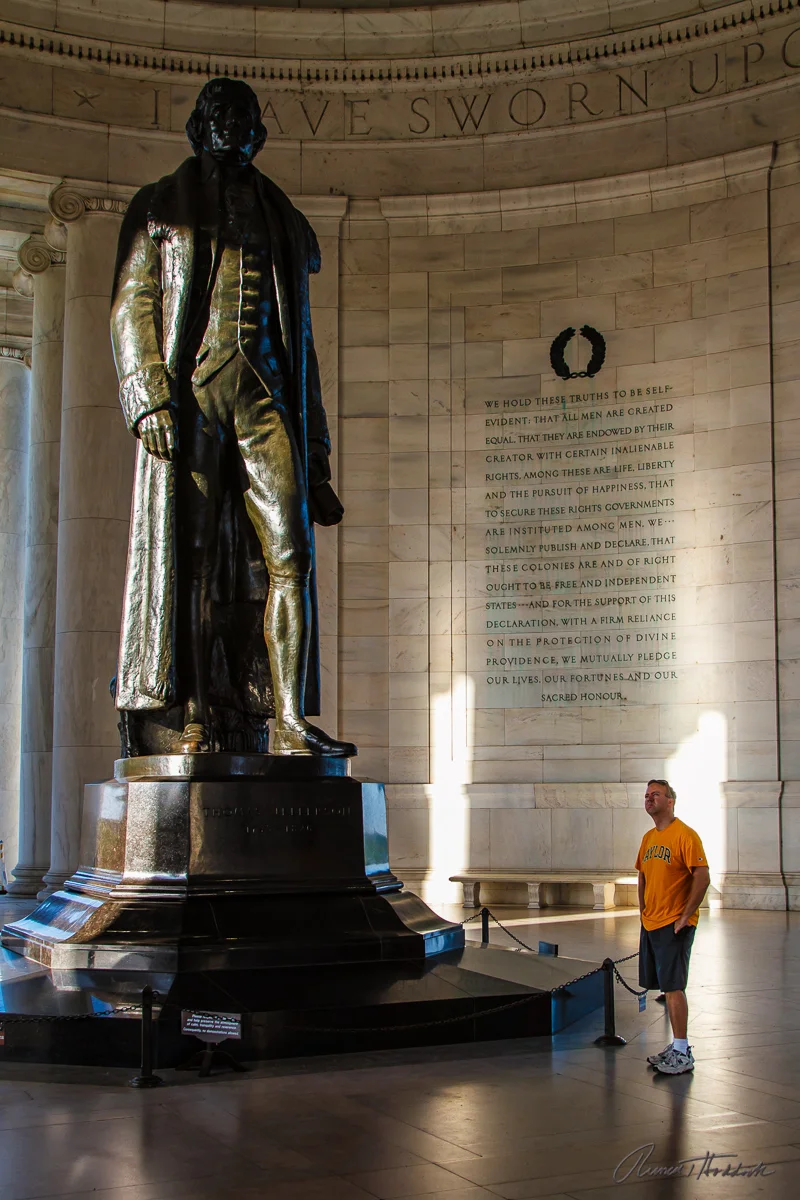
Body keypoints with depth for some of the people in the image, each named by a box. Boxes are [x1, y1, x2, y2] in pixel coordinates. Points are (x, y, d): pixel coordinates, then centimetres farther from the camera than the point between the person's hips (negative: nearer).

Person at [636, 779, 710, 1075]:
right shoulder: (648, 838, 13)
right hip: (650, 925, 8)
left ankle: (683, 1055, -4)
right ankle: (677, 1045, 20)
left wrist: (685, 917, -18)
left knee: (673, 986, -9)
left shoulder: (685, 835, -12)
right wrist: (644, 910, 14)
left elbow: (703, 878, -18)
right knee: (667, 986, 11)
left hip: (674, 925, -8)